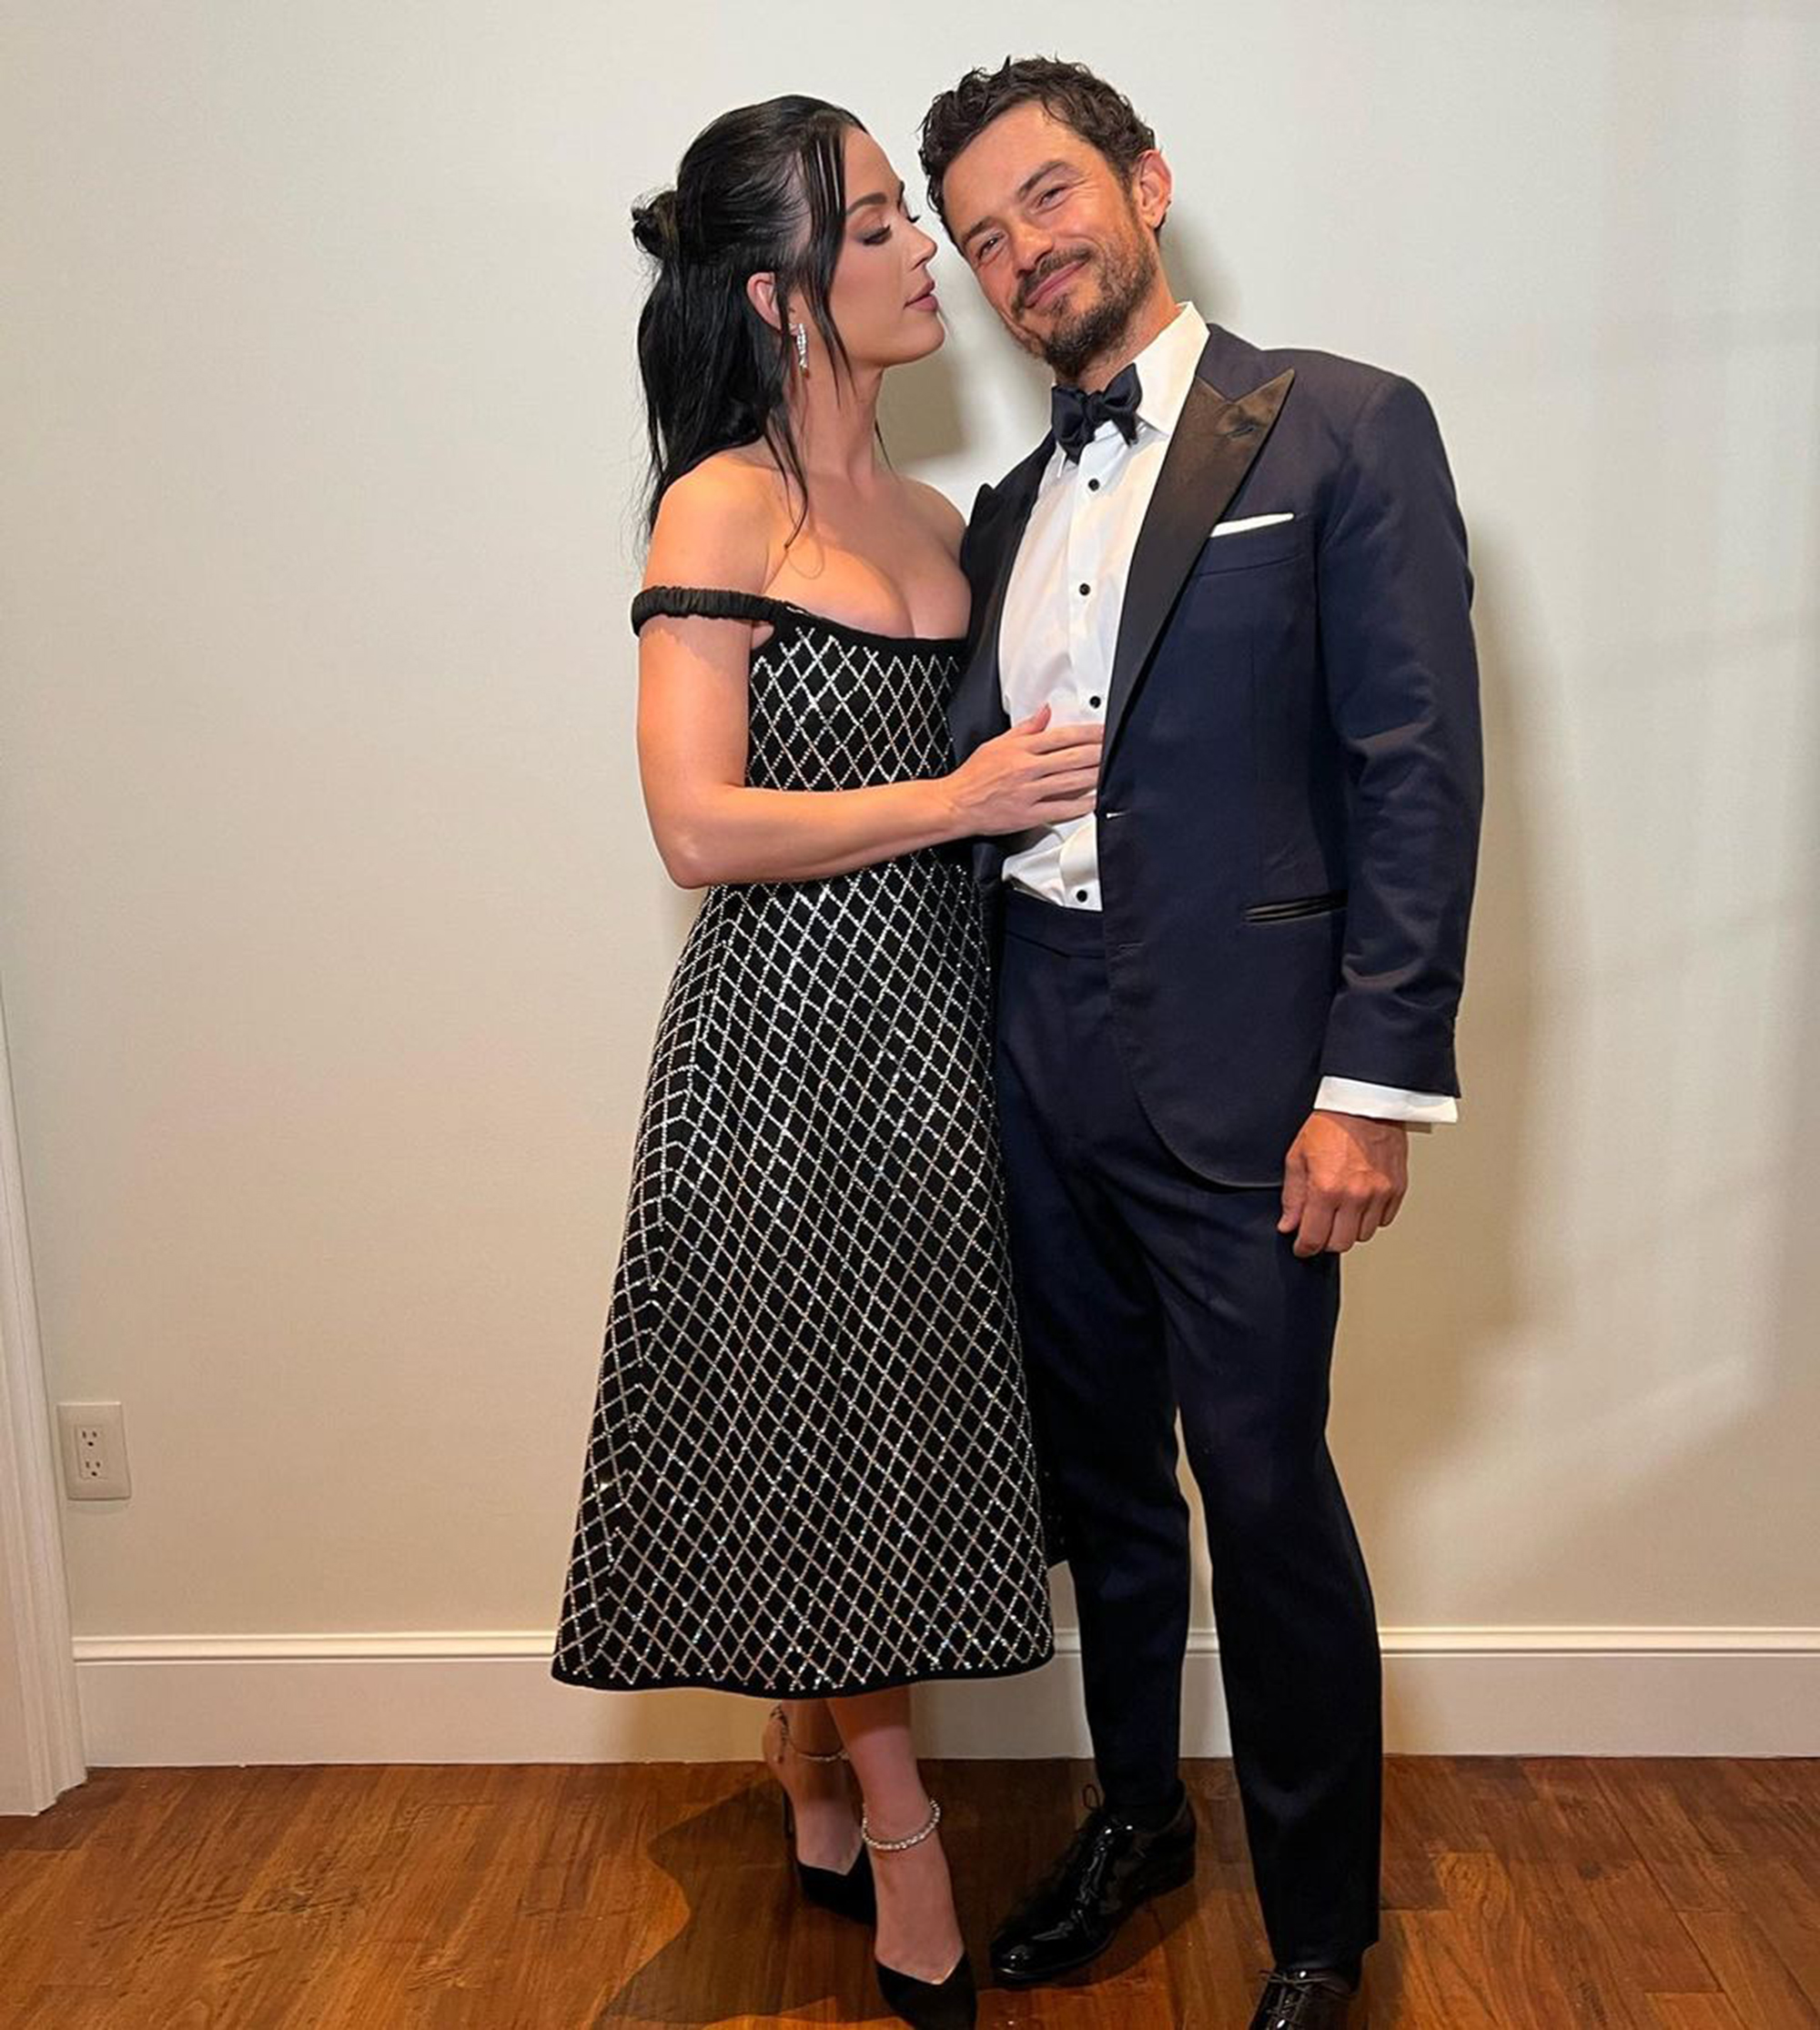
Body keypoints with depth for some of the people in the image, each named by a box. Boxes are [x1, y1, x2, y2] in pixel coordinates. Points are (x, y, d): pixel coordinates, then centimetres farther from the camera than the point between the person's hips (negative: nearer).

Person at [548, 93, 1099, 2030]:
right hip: (789, 1025, -7)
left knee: (874, 1423, 13)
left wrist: (1068, 779, 2)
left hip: (932, 1018, 7)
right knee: (821, 1424, 5)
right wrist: (959, 800, -14)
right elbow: (701, 825, -16)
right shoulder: (723, 506, -8)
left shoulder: (935, 517, 13)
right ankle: (899, 1842, 23)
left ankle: (815, 1795, 33)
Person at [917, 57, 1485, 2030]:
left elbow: (1419, 770, -9)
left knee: (1268, 1500, 5)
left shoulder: (1345, 428, -2)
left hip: (1234, 1075, -5)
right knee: (1100, 1475, 18)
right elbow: (974, 781, 13)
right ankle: (1135, 1814, 41)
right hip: (1040, 1069, 6)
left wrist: (1375, 1083, -15)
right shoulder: (1010, 508, 16)